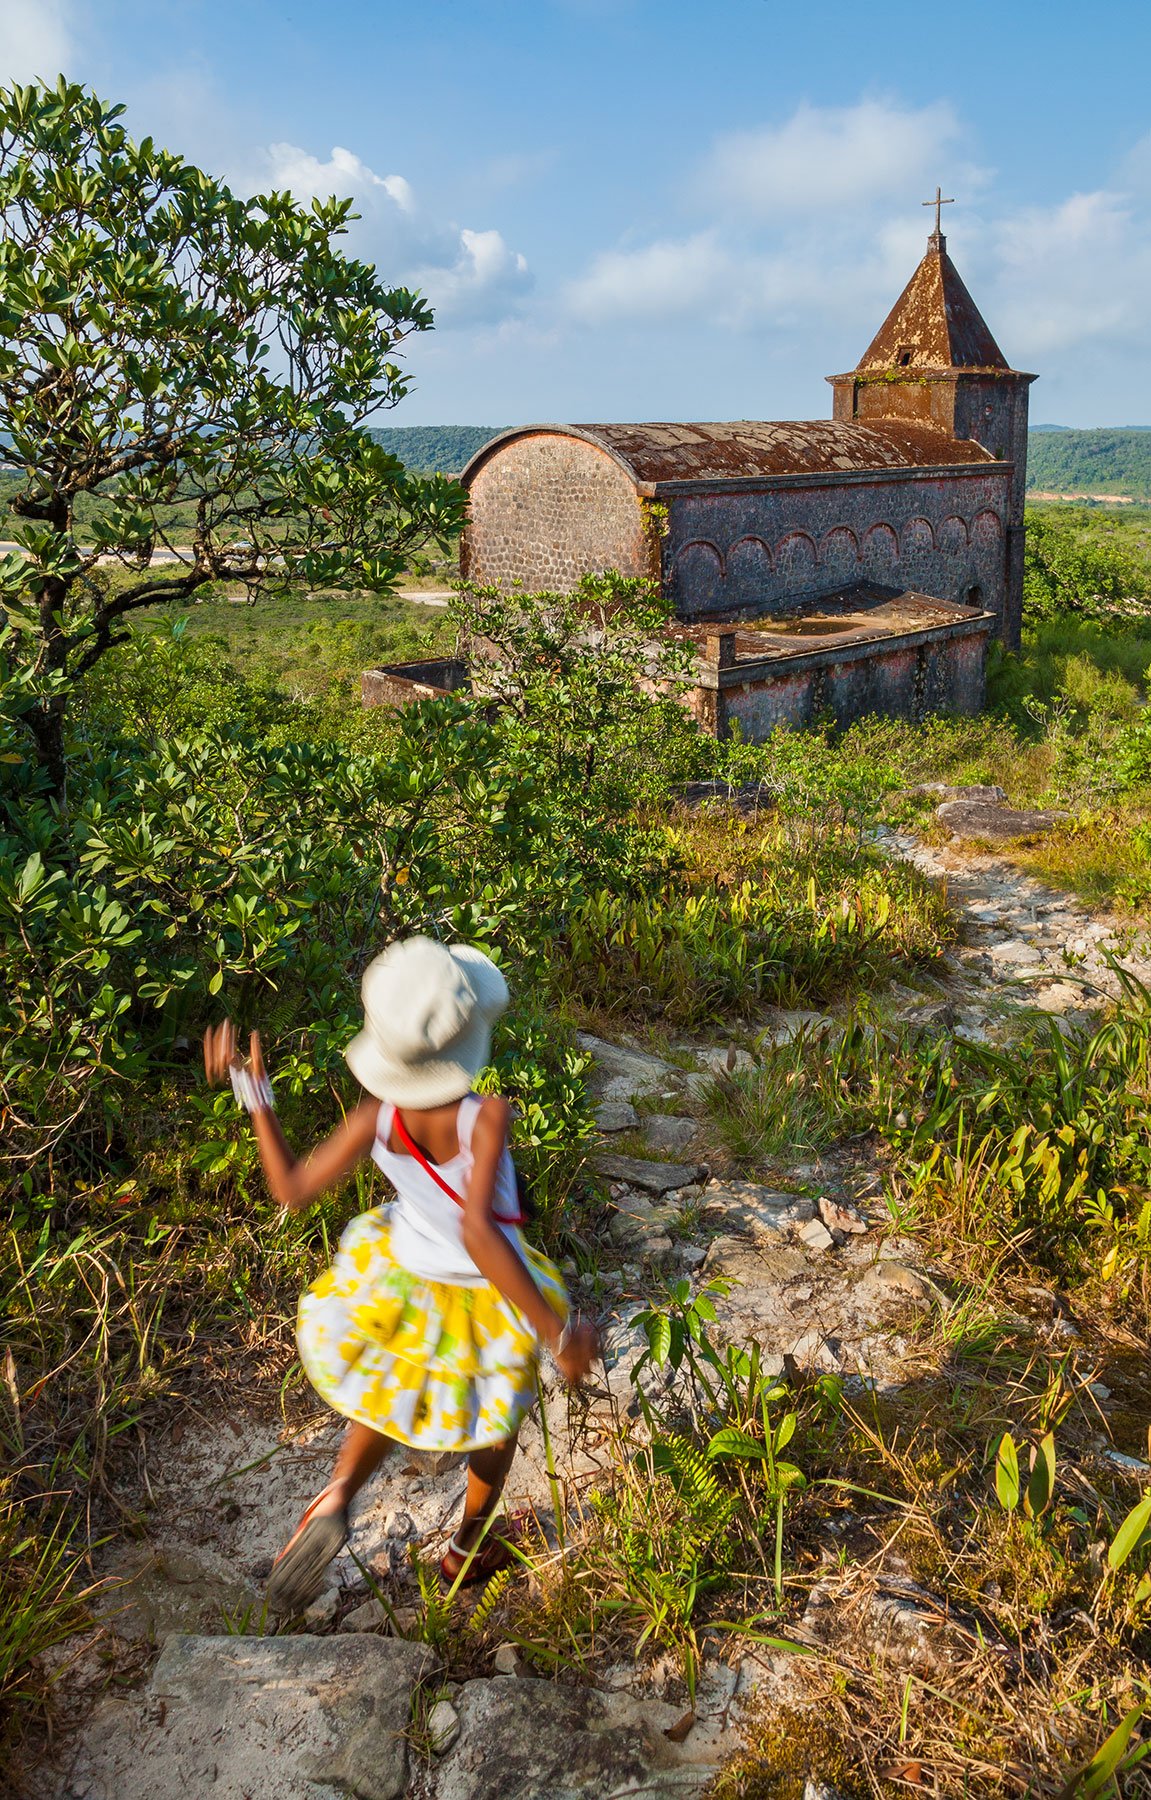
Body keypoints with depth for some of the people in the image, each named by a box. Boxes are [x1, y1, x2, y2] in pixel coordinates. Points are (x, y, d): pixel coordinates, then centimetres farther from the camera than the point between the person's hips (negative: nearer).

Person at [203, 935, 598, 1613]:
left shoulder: (377, 1118, -24)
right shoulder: (485, 1116, -35)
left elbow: (292, 1188, -16)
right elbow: (478, 1231, -42)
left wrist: (254, 1094, -12)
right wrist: (556, 1330, -35)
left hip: (404, 1278, 3)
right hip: (485, 1296, -2)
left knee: (399, 1398, 31)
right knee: (498, 1417, 28)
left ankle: (337, 1499, 6)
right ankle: (467, 1550, 46)